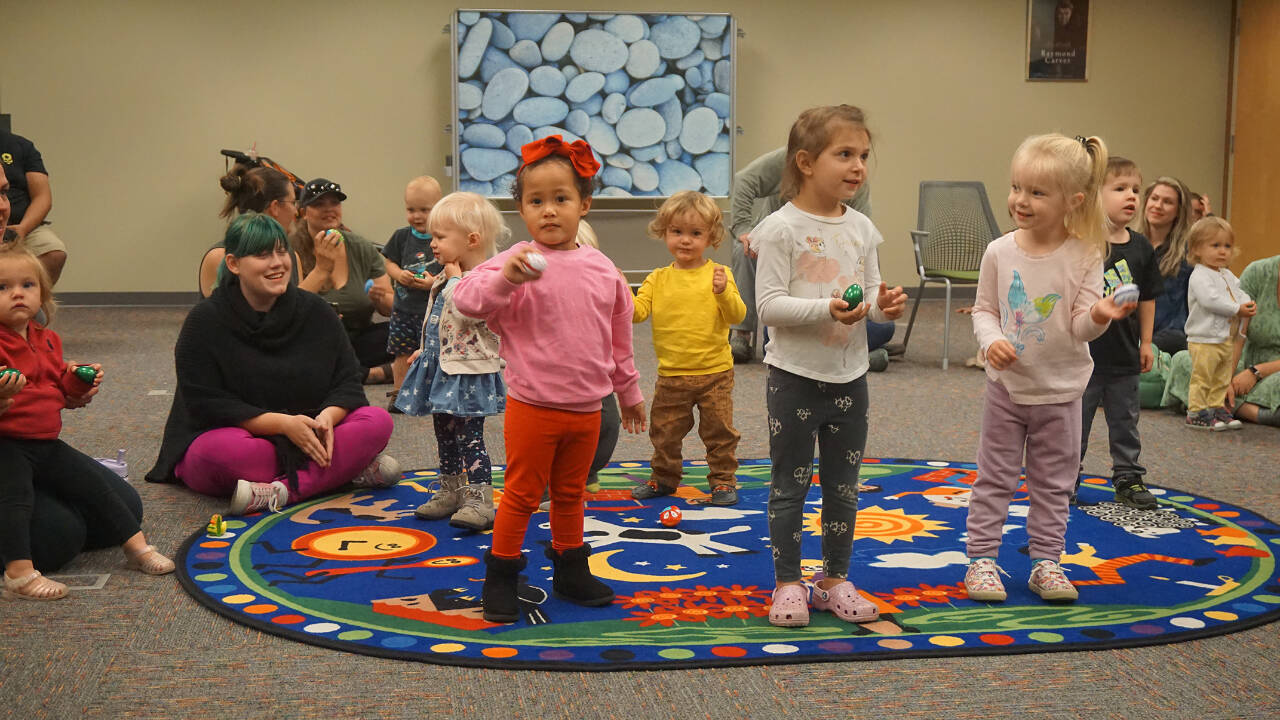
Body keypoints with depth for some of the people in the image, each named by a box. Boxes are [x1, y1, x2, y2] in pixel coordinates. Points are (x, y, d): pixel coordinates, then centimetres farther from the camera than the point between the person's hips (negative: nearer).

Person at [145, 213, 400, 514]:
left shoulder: (316, 312, 3)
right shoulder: (205, 321, -7)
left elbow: (347, 383, 2)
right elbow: (206, 403, -13)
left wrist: (328, 417, -22)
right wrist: (282, 423, -23)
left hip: (304, 441, 3)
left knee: (379, 421, -19)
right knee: (221, 450, -38)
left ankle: (279, 492, -32)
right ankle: (345, 470, -26)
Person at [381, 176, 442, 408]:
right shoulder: (402, 236, 4)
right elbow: (389, 263, 11)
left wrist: (434, 282, -22)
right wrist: (399, 274, -8)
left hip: (433, 309, -3)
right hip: (404, 307, 3)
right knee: (402, 353, 9)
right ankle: (398, 393, 22)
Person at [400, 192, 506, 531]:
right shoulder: (447, 281, 13)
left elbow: (464, 313, -33)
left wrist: (454, 278, -20)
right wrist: (425, 351, 25)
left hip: (467, 372, -10)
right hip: (441, 368, 10)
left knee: (469, 436, -9)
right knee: (445, 435, 16)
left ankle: (479, 500, -7)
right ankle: (450, 492, 27)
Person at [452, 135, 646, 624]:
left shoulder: (602, 269, 5)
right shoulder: (519, 262, -10)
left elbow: (619, 339, 14)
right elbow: (467, 300, -22)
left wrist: (629, 392, 21)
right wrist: (505, 277, -38)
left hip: (586, 409, 4)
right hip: (532, 405, -4)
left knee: (570, 494, 18)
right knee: (521, 495, 4)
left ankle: (570, 571, 33)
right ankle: (500, 578, 18)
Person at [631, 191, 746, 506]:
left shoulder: (718, 274, -4)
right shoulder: (658, 279, 3)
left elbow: (737, 315, -11)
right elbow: (638, 312, -5)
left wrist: (723, 292, -28)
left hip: (714, 373, -2)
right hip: (671, 375, 2)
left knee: (719, 431, 6)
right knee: (664, 432, 12)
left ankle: (723, 480, 20)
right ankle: (664, 478, 30)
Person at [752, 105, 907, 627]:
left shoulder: (861, 228, 5)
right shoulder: (782, 228, -12)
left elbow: (870, 295, 11)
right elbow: (769, 305, -17)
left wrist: (883, 305, -11)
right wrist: (826, 309, -28)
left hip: (849, 376, 5)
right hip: (795, 376, -5)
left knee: (844, 486, 14)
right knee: (790, 485, 6)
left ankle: (835, 579, 27)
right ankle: (787, 583, 18)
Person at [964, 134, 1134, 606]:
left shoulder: (1084, 257, -12)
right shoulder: (1000, 252, -7)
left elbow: (1081, 328, -12)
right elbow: (984, 309, 2)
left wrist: (1099, 314, -34)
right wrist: (991, 340, -18)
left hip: (1060, 391, -1)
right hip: (1007, 385, 1)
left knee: (1053, 483, 11)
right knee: (994, 477, 8)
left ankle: (1046, 562, 23)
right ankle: (982, 558, 18)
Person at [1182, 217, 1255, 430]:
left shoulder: (1228, 276, 16)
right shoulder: (1200, 276, -15)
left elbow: (1239, 292, 18)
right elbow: (1211, 300, -25)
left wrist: (1249, 304, -6)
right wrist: (1237, 309, -21)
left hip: (1226, 339, 9)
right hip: (1204, 340, -9)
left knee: (1221, 379, 15)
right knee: (1201, 377, -5)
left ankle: (1217, 408, 24)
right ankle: (1196, 412, 0)